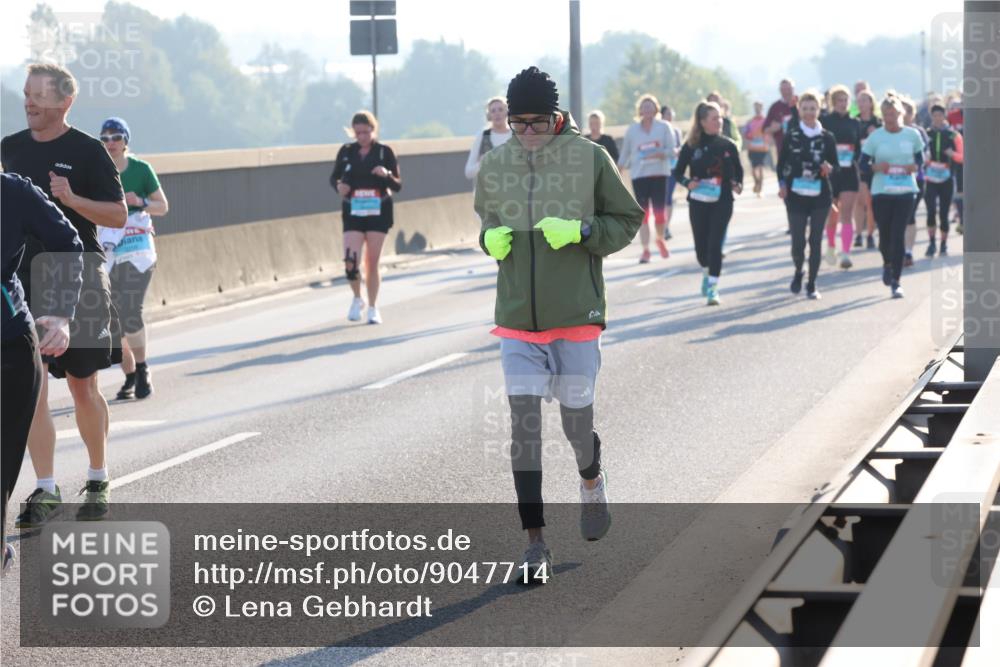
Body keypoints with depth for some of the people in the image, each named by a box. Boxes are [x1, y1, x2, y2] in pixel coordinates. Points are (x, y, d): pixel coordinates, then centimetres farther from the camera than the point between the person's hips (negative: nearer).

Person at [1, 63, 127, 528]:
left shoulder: (87, 151, -5)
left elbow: (119, 216, -6)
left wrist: (72, 199, -21)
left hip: (77, 276, -3)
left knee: (83, 388, 6)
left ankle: (98, 481, 22)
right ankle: (45, 491, -4)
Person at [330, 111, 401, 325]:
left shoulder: (384, 152, -1)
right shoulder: (346, 151, 2)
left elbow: (398, 185, 1)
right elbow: (334, 176, 13)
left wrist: (387, 175, -20)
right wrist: (338, 185, -10)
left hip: (378, 212, 0)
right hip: (353, 213, 0)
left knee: (372, 262, 3)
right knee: (350, 261, -12)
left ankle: (372, 308, 18)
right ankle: (357, 298, 15)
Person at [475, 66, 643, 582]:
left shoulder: (590, 158, -5)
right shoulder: (494, 165, 3)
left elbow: (627, 220, 2)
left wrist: (581, 231, -16)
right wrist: (490, 238, -4)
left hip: (577, 314, -2)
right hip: (517, 317, 2)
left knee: (576, 418, 7)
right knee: (524, 420, -5)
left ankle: (592, 480, 44)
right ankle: (535, 543, -1)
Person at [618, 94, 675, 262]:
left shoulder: (664, 127, 3)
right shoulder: (632, 129, 7)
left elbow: (671, 150, -2)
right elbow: (625, 153, 13)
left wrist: (660, 154, -21)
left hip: (659, 174, -1)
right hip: (639, 175, 1)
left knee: (660, 212, -3)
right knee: (643, 214, -4)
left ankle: (660, 239, 26)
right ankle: (645, 250, -2)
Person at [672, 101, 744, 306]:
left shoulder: (728, 145, 0)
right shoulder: (691, 146, -3)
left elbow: (738, 170, 12)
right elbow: (678, 172, 4)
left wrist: (738, 185, -6)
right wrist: (688, 182, -15)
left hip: (722, 202, -1)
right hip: (698, 202, 1)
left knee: (715, 244, -10)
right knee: (701, 245, 8)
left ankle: (713, 287, -6)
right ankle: (707, 272, 39)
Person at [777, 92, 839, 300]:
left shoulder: (827, 137, 3)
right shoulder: (791, 135, 2)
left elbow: (836, 164, 7)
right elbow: (782, 163, 6)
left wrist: (829, 168, -15)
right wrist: (782, 184, -7)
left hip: (820, 196, 0)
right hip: (796, 195, 0)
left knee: (816, 240, 1)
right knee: (798, 241, -3)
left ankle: (812, 284, 12)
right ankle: (798, 271, 28)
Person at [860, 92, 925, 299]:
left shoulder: (912, 135, 1)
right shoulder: (875, 137, -1)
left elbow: (920, 159, 12)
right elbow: (863, 165, 2)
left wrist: (915, 167, -10)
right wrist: (877, 167, -18)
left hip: (905, 191, 0)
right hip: (881, 192, 0)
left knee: (898, 235, -8)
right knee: (885, 234, 7)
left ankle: (896, 281, -3)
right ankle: (887, 264, 40)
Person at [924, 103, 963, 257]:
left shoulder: (954, 136, 3)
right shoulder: (927, 134, 5)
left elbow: (962, 157, 2)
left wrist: (952, 153, -18)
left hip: (947, 179, 0)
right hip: (930, 179, 0)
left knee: (944, 214, 4)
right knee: (931, 211, -14)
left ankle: (943, 244, 18)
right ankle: (931, 243, -6)